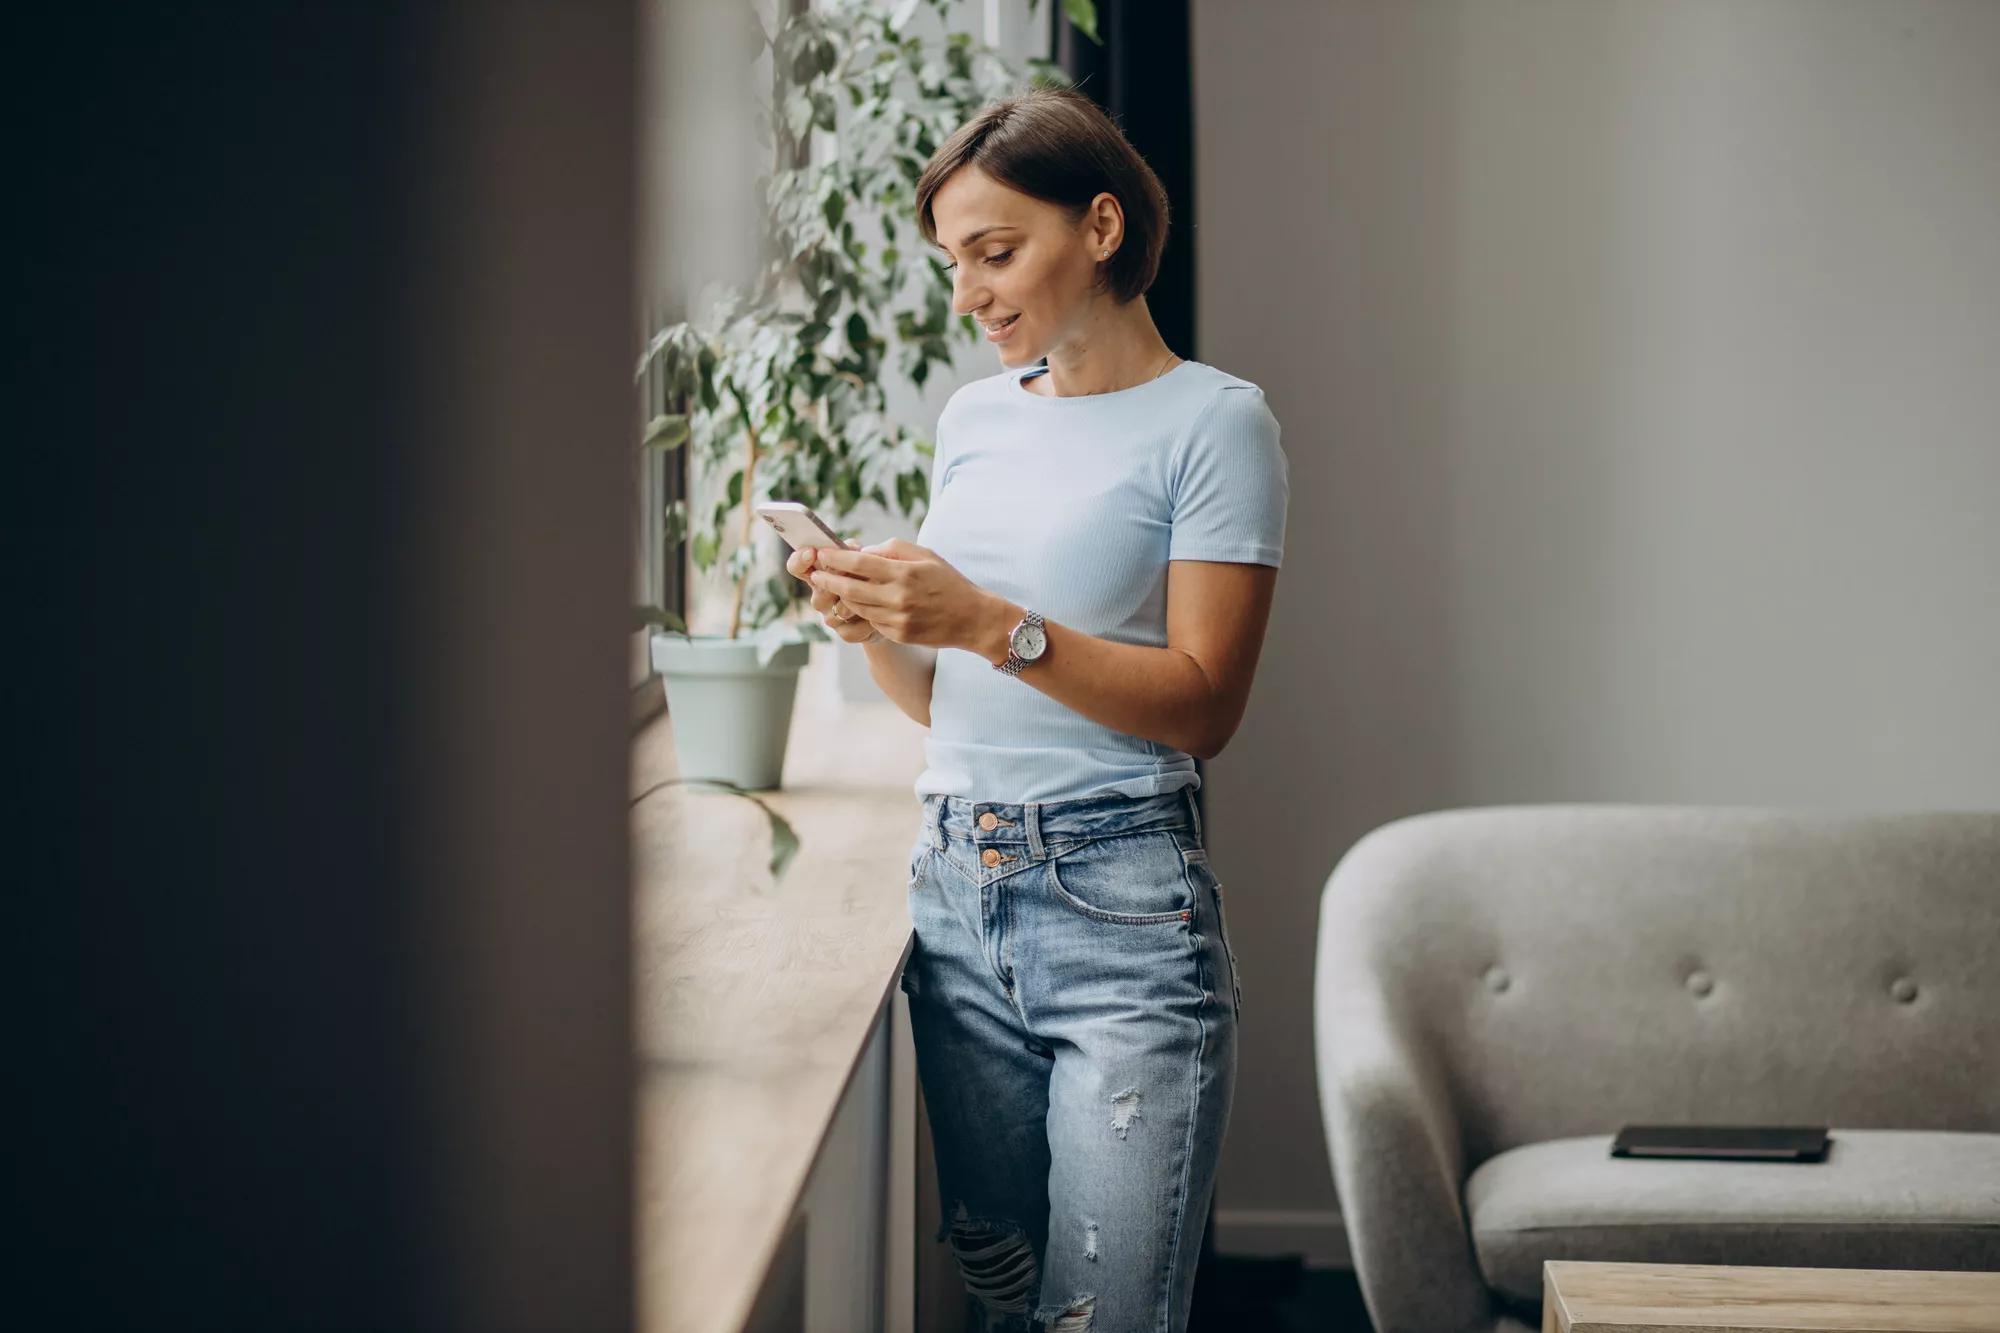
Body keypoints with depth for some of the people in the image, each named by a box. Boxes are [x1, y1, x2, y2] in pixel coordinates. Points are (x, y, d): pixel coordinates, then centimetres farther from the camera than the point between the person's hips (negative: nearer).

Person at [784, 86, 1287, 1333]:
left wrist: (991, 623, -18)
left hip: (1123, 912, -6)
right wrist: (871, 622, -1)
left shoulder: (1214, 420, -4)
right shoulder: (975, 416, 16)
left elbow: (1205, 705, -10)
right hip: (956, 893, 6)